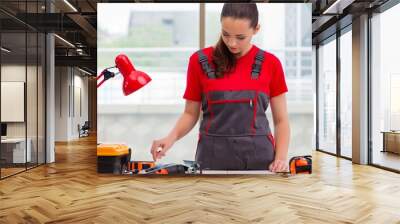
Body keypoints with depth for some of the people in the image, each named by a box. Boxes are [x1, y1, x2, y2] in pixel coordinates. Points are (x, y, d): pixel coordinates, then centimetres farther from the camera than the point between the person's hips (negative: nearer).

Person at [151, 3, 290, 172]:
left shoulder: (270, 64, -2)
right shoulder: (200, 61, -3)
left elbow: (281, 120, 3)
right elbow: (191, 113, 4)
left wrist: (280, 158, -10)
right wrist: (171, 137, -14)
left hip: (258, 158, 1)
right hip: (213, 156, 0)